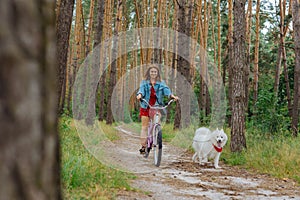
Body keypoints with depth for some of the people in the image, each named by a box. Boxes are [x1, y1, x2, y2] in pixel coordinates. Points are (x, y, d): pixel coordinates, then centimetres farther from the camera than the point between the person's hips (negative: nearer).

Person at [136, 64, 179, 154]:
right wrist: (139, 95, -34)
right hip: (146, 107, 0)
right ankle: (143, 146, 3)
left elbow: (166, 90, -9)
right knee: (144, 127, 0)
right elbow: (141, 90, -11)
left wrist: (172, 96, -29)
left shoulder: (161, 83, 6)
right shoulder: (144, 83, 6)